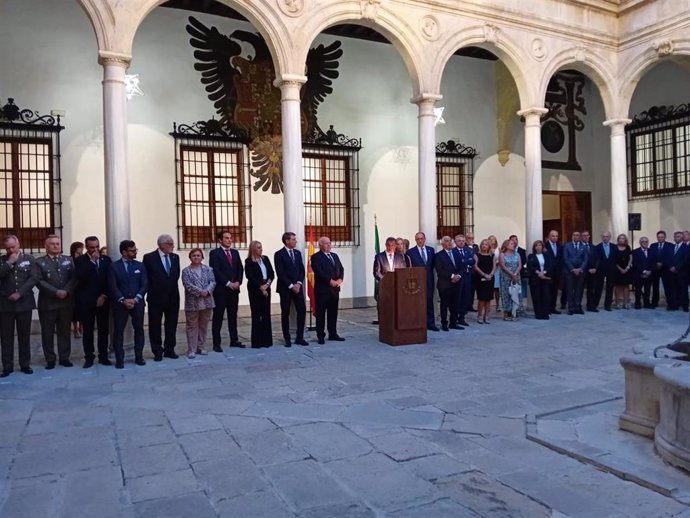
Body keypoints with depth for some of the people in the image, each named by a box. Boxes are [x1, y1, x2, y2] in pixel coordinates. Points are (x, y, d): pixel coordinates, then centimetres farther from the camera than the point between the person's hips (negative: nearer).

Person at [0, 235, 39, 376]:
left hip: (24, 302, -1)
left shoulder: (29, 259, 3)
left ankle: (25, 364, 15)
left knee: (24, 335, 7)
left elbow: (34, 277, -6)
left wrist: (19, 293, -13)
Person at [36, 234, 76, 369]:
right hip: (47, 302, -2)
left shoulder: (68, 260, 11)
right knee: (47, 332, 4)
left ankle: (64, 358, 15)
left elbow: (73, 277, 1)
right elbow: (40, 281, -8)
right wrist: (56, 292, -16)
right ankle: (50, 360, 13)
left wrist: (66, 291, -15)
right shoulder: (39, 262, 2)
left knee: (64, 331, 7)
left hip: (66, 302, 2)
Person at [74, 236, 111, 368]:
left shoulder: (106, 259, 7)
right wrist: (92, 261, -18)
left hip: (103, 300, 2)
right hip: (86, 301, -2)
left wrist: (104, 295, -4)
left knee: (104, 329, 6)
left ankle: (103, 356, 14)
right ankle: (89, 357, 10)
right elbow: (80, 277, -18)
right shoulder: (79, 261, -1)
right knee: (88, 330, 3)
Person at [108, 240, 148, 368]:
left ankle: (139, 356, 15)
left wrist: (136, 299, -11)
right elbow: (113, 286, -5)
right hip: (120, 303, -2)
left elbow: (144, 284, 2)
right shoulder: (114, 266, 1)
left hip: (137, 303, 2)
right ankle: (119, 359, 8)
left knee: (139, 329, 5)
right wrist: (123, 300, -16)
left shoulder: (140, 265, 8)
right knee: (118, 331, 1)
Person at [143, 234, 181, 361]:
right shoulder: (149, 257, -8)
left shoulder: (175, 257, 7)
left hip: (173, 296, 4)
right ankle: (157, 351, 14)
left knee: (171, 324, 10)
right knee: (155, 325, 4)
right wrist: (152, 290, -4)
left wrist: (172, 287, 3)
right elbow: (146, 277, -5)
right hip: (156, 297, -4)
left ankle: (169, 349, 20)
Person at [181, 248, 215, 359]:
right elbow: (188, 285, -12)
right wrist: (200, 291, -21)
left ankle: (201, 347, 21)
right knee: (192, 326, 2)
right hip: (192, 302, -3)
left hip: (207, 302, 3)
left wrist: (207, 291, -19)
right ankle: (192, 350, 6)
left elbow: (212, 282, -1)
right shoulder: (186, 271, 0)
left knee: (203, 326, 10)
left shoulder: (208, 269, 8)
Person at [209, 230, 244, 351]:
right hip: (220, 290, -5)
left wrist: (238, 282, -5)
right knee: (218, 317, 0)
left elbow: (240, 269, 11)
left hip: (234, 289, 6)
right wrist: (228, 283, -15)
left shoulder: (235, 253, 14)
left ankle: (234, 340, 19)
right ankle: (216, 343, 4)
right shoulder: (214, 253, -4)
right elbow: (215, 271, -13)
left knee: (233, 316, 11)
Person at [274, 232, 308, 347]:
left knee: (302, 311, 0)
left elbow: (302, 270, 10)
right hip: (285, 288, -5)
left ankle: (299, 337, 9)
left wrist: (298, 283, -5)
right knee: (285, 313, 3)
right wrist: (291, 286, -14)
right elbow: (280, 273, -12)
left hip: (297, 287, 5)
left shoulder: (298, 253, 12)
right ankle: (287, 339, 10)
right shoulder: (279, 254, -7)